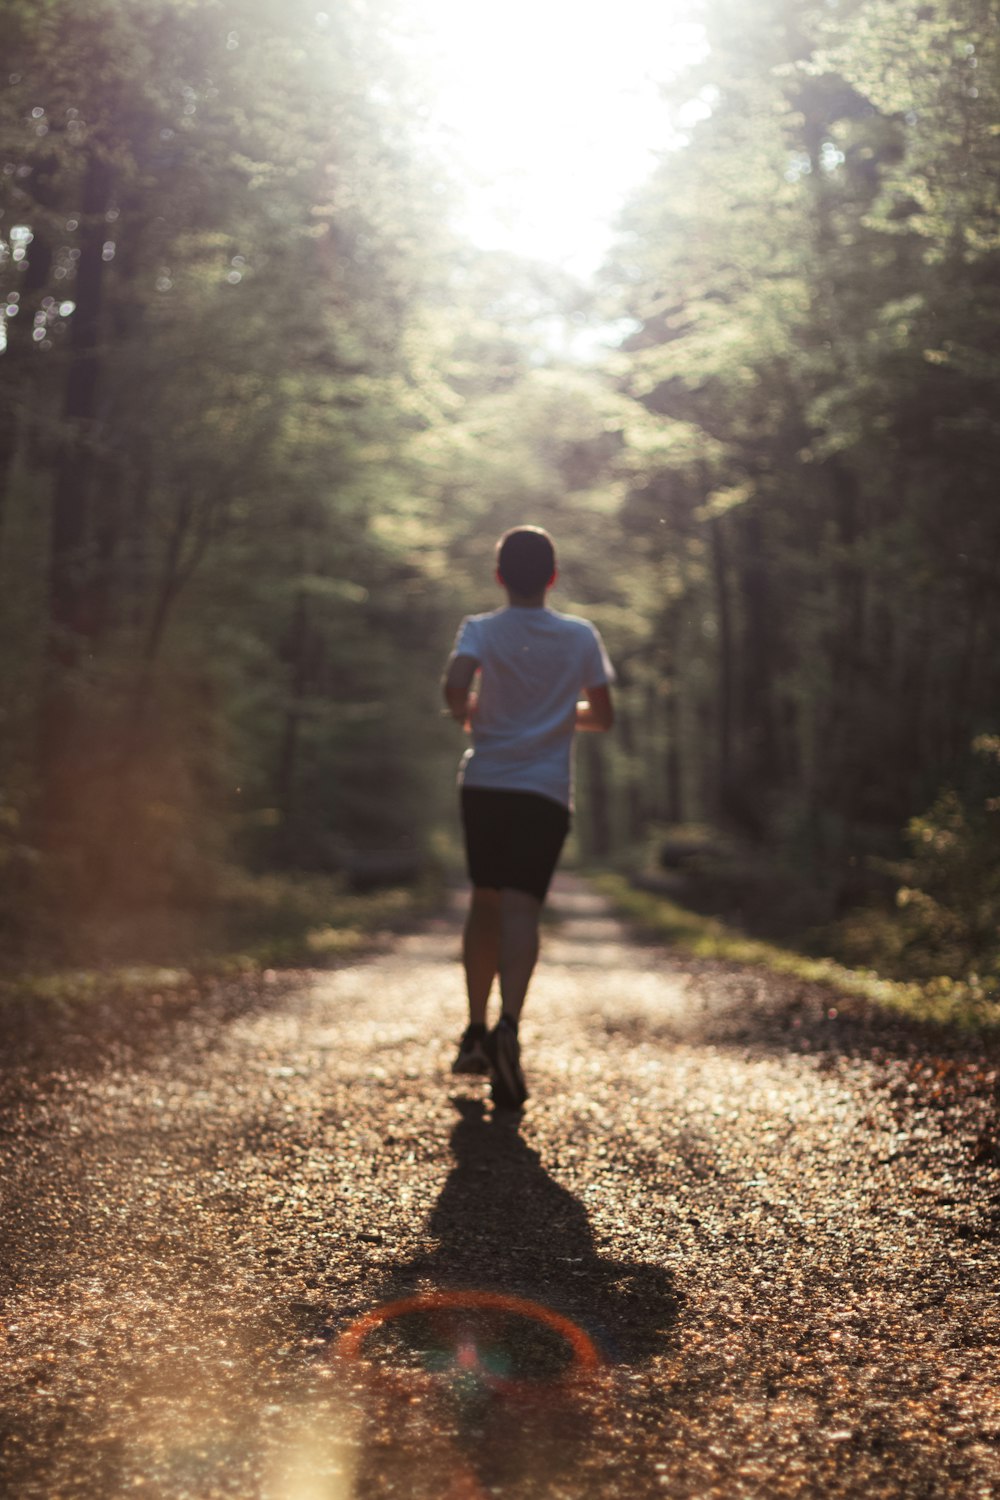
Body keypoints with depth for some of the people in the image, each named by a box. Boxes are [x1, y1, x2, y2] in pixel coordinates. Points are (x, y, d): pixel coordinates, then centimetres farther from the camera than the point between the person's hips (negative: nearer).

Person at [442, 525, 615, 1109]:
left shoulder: (480, 630, 0)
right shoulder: (581, 636, 4)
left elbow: (455, 685, -19)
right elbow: (602, 715, 9)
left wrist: (467, 713, 3)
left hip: (484, 782, 1)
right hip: (547, 790, -1)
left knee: (485, 903, 16)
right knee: (521, 909, -10)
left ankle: (476, 1033, 23)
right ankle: (508, 1027, -32)